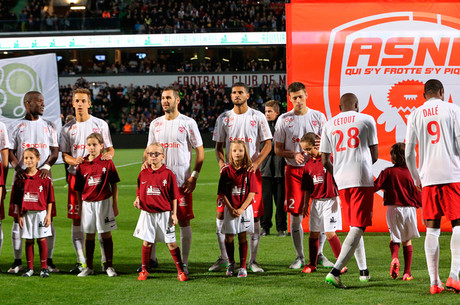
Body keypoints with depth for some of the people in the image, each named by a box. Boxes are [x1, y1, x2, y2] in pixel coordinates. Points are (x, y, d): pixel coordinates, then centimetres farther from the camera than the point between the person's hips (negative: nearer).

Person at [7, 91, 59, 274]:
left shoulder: (49, 126, 12)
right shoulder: (15, 127, 7)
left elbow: (55, 151, 7)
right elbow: (10, 152, 3)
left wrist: (47, 166, -12)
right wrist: (18, 168, -15)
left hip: (43, 176, 1)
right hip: (22, 176, -1)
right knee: (18, 219, 0)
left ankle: (48, 260, 5)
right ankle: (17, 261, 6)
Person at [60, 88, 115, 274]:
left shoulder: (100, 124, 4)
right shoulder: (67, 128, 10)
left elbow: (110, 148, 6)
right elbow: (64, 154, 9)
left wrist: (109, 154, -19)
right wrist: (73, 160, -14)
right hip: (76, 175, 2)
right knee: (76, 220, 1)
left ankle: (105, 260, 5)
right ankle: (81, 261, 8)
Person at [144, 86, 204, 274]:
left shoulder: (188, 123, -3)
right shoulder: (155, 124, 10)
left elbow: (200, 151, -1)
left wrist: (194, 176, -10)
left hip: (182, 181, -4)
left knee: (184, 222, 0)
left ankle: (184, 263, 7)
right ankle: (151, 258, 17)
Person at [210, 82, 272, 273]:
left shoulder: (258, 117, 2)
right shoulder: (224, 118, 9)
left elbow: (267, 143, 1)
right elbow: (219, 145, 13)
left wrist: (256, 163, -14)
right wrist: (221, 162, -7)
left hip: (251, 171, -2)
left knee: (254, 216, -1)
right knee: (221, 214, -3)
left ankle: (253, 260, 7)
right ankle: (224, 257, 10)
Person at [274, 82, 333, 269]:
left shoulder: (318, 117, 6)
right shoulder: (284, 120, 4)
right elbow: (277, 149, 5)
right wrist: (294, 155, -13)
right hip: (294, 170, 0)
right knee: (295, 215, -1)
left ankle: (319, 254, 11)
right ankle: (299, 256, 9)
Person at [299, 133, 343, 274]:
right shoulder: (308, 164, 9)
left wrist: (339, 198, -11)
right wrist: (305, 204, 12)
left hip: (330, 200, -6)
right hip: (315, 202, 6)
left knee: (330, 233, -9)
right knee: (313, 233, 7)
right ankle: (312, 264, 16)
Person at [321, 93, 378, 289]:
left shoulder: (329, 125, 11)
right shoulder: (367, 120, 5)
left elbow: (325, 161, 10)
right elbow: (374, 155, 7)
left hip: (341, 182, 4)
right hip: (362, 179, -4)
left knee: (354, 226, 20)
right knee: (358, 227, -7)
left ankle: (363, 270, 26)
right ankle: (335, 271, -21)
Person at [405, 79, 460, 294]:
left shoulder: (415, 115, 10)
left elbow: (409, 153, 9)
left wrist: (417, 179, 22)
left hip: (428, 179, 3)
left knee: (432, 230, 5)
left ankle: (434, 282, 1)